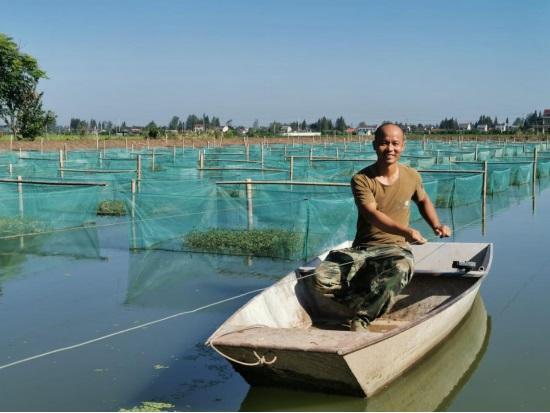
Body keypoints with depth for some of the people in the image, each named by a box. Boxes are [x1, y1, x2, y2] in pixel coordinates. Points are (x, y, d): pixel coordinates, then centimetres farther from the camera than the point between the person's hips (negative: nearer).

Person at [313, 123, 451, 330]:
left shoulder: (412, 177, 6)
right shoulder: (361, 179, -6)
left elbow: (423, 201, 29)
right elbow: (372, 214, -21)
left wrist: (436, 225, 10)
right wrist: (406, 231, -36)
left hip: (396, 248, 1)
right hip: (362, 249, 0)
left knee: (400, 268, -38)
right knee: (322, 278, -25)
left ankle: (362, 318, -24)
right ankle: (373, 302, -8)